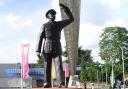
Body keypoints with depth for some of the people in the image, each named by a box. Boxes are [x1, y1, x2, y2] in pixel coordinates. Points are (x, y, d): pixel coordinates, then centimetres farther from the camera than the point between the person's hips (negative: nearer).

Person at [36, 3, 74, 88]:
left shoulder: (59, 24, 15)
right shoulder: (44, 25, 7)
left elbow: (71, 19, 10)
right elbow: (40, 38, 1)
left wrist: (65, 8, 1)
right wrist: (38, 51, -8)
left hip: (57, 49, 1)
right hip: (47, 49, -1)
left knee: (59, 66, -13)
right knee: (47, 67, -1)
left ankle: (61, 84, -19)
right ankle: (47, 84, 5)